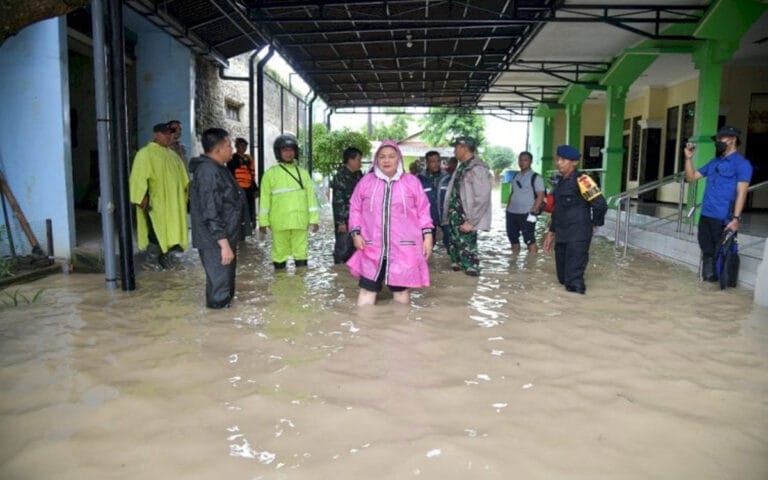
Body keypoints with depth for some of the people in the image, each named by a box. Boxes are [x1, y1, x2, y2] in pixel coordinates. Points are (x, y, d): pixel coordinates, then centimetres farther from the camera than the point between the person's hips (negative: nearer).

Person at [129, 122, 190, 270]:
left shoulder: (172, 155, 15)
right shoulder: (146, 153, -7)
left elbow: (182, 177, 19)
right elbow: (139, 177, -14)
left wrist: (186, 193, 12)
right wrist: (143, 197, -21)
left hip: (172, 201, 7)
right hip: (155, 202, -7)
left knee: (169, 229, 9)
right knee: (157, 230, -8)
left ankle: (164, 257, 19)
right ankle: (150, 260, 3)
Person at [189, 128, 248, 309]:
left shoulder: (217, 168, 12)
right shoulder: (208, 172, -21)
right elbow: (211, 214, -25)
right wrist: (224, 244, -25)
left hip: (224, 238, 11)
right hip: (216, 242, -11)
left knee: (225, 280, 21)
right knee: (219, 287, -2)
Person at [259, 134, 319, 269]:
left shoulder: (303, 173, 9)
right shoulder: (270, 173, 3)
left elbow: (311, 197, 9)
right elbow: (265, 199, 2)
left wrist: (314, 218, 5)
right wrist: (263, 221, 0)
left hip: (300, 222, 2)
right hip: (279, 222, -2)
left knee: (301, 253, 6)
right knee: (280, 253, 5)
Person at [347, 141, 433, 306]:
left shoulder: (412, 182, 4)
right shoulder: (366, 181, 7)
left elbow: (423, 211, 6)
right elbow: (355, 209, 10)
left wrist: (427, 236, 0)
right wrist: (356, 234, -1)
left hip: (404, 249, -1)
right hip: (372, 249, 1)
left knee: (401, 290, 7)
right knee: (367, 289, 4)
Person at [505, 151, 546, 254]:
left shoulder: (536, 177, -6)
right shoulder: (516, 176, 14)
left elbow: (540, 196, -10)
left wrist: (533, 212, -17)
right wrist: (508, 208, 13)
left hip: (526, 214, -7)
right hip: (512, 212, 7)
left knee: (529, 239, -4)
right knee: (512, 237, 13)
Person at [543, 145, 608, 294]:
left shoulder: (581, 180, -13)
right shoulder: (561, 182, 14)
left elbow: (601, 204, -18)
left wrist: (595, 224, -2)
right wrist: (551, 232, 19)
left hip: (577, 237, -8)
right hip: (561, 237, 9)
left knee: (574, 282, -8)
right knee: (563, 278, 15)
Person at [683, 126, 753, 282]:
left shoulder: (741, 164, -6)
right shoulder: (714, 162, 15)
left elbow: (741, 193, -12)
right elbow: (691, 177, 19)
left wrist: (736, 218, -19)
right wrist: (688, 158, 6)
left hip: (723, 218, -7)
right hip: (705, 216, 7)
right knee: (707, 250, 13)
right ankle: (708, 277, 23)